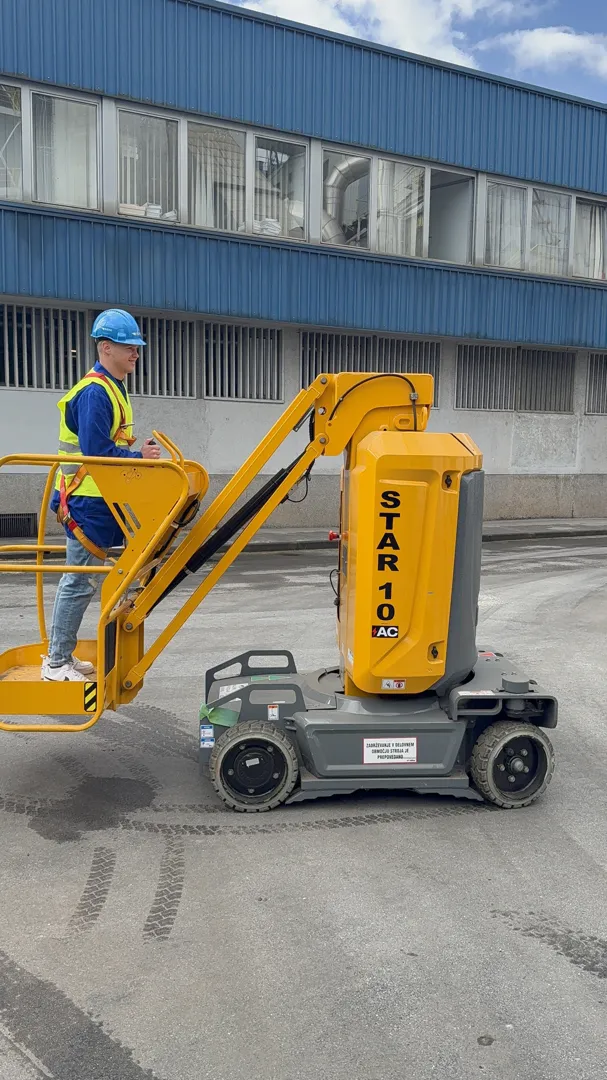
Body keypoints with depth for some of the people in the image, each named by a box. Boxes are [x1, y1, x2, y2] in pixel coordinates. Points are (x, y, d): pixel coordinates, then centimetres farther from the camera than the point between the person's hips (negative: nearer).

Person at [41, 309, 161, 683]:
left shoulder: (114, 388, 15)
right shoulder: (94, 393, -17)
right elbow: (96, 452, -23)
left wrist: (138, 450, 2)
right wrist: (138, 457, -13)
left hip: (101, 501, 10)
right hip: (86, 502, -10)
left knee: (81, 581, 15)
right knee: (80, 582, -3)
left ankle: (63, 656, 26)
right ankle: (56, 663, 8)